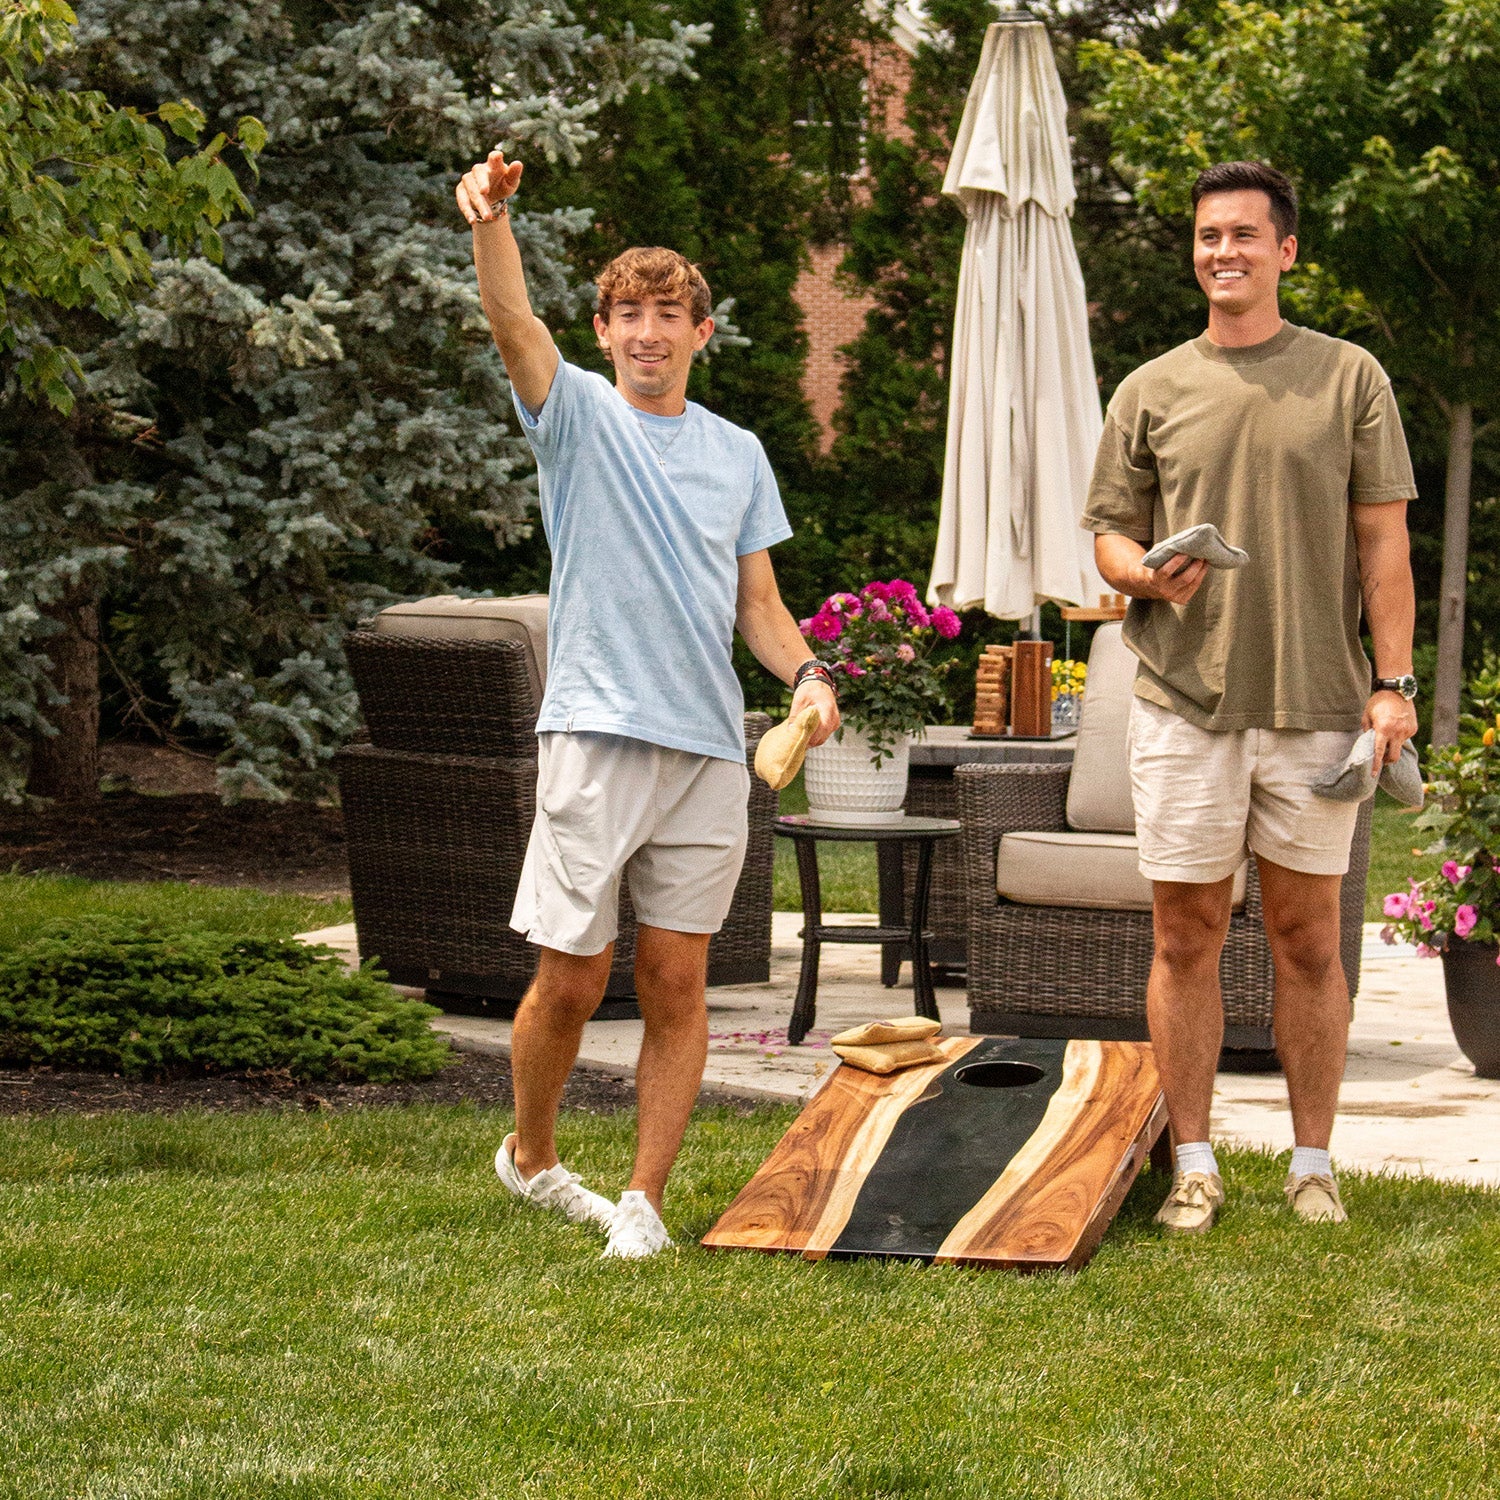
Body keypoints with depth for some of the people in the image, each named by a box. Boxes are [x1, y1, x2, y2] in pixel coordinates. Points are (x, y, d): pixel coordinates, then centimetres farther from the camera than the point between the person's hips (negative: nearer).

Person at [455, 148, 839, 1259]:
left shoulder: (738, 455, 15)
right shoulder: (577, 415, 4)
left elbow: (756, 600, 16)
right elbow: (514, 321, -15)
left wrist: (808, 674, -4)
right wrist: (491, 220, -34)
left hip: (711, 748, 3)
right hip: (596, 736, -3)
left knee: (677, 982, 2)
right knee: (573, 978, 0)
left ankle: (645, 1199, 8)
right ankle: (531, 1156, 23)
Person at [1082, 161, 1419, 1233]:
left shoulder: (1349, 378, 5)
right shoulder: (1151, 392, 9)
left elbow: (1383, 540, 4)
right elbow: (1109, 534, 12)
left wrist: (1393, 683, -4)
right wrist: (1148, 572, -12)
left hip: (1317, 702, -1)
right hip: (1184, 701, 1)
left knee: (1308, 939, 5)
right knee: (1187, 936, 3)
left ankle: (1313, 1164, 13)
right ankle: (1194, 1165, 11)